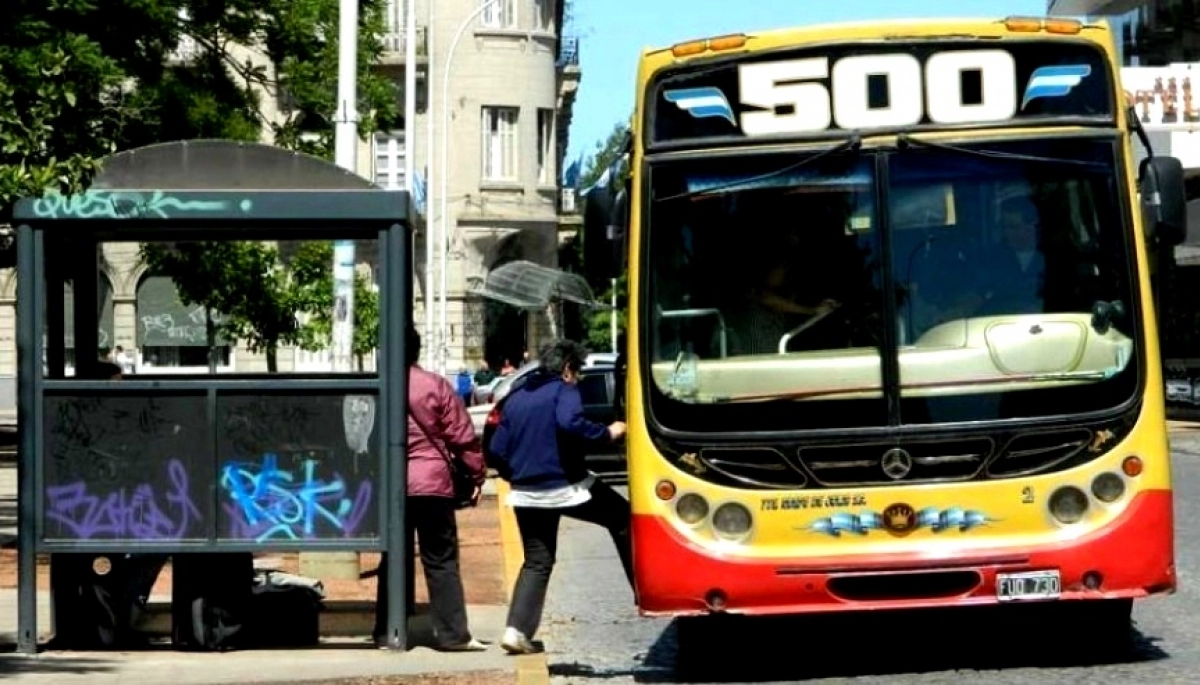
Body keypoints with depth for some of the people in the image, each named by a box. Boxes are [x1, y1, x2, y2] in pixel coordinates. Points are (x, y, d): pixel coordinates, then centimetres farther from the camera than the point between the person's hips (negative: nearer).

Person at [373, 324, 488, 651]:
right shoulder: (435, 386, -4)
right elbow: (462, 436, -3)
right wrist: (477, 475, 5)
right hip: (432, 484, -2)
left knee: (393, 560, 11)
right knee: (441, 561, 1)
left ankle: (386, 633, 12)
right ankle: (452, 634, -1)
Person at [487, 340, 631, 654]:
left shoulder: (516, 397, 16)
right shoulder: (563, 390, -3)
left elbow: (498, 448, 15)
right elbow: (570, 423, -25)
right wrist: (607, 432, -14)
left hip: (528, 494, 6)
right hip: (566, 486, -6)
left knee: (536, 562, 12)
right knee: (623, 520, 13)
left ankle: (518, 630, -2)